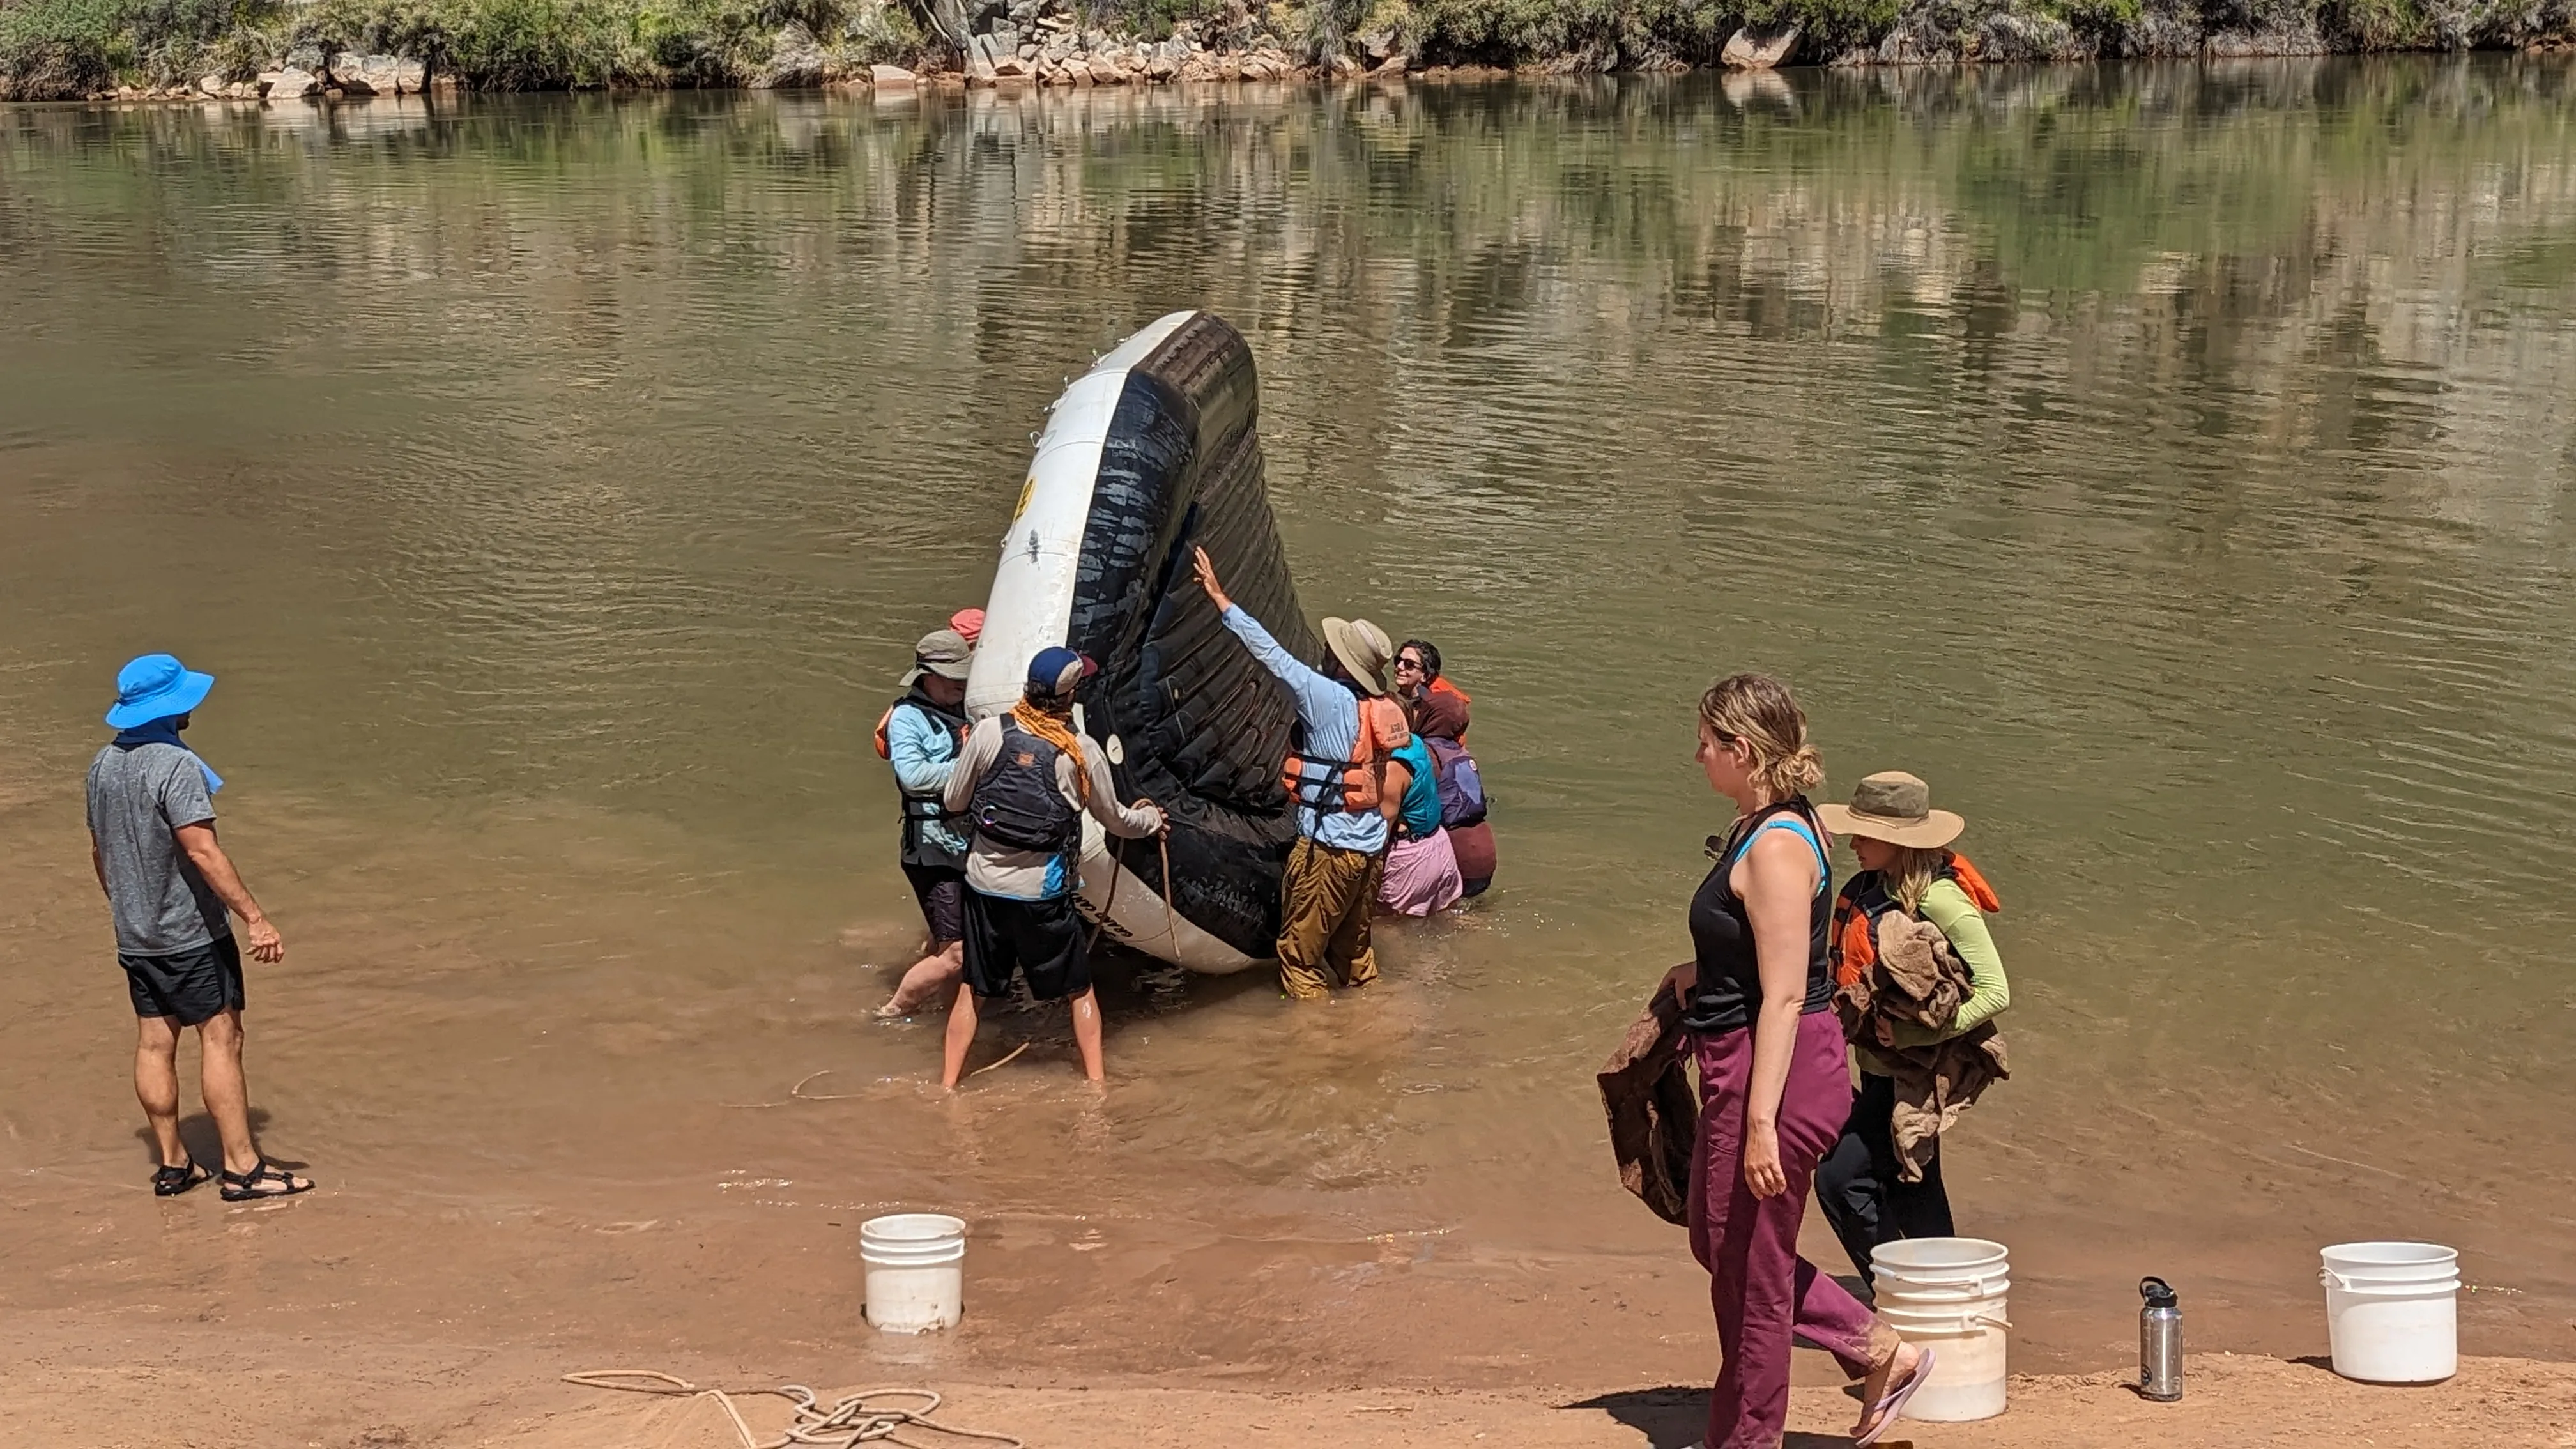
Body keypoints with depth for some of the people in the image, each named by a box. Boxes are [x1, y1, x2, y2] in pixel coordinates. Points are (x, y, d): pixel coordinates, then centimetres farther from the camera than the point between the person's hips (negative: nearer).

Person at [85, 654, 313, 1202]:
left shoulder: (104, 765, 7)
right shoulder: (176, 766, -19)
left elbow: (99, 851, 16)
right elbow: (202, 852, -25)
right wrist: (255, 919, -24)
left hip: (134, 935, 8)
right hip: (190, 932, -8)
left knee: (155, 1041, 11)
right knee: (220, 1038, -4)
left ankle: (172, 1163, 16)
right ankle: (242, 1167, -3)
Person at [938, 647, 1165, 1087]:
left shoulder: (989, 732, -7)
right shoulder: (1083, 753, -8)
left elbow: (954, 801, 4)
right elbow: (1116, 821, 6)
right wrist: (1152, 819, 28)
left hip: (986, 884, 2)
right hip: (1044, 892, -2)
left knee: (972, 991, 14)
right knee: (1079, 989, 17)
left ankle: (947, 1087, 15)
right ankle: (1095, 1083, 18)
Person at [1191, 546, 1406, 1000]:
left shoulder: (1329, 698, -19)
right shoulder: (1383, 709, 3)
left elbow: (1270, 652, -17)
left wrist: (1220, 598, -11)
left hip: (1329, 848, -8)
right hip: (1371, 846, 8)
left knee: (1300, 950, 4)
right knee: (1353, 945, 22)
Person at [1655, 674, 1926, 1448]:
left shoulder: (1777, 847, -21)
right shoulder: (1760, 827, 9)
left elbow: (1785, 996, -24)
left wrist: (1760, 1123, -25)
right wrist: (1702, 974, 10)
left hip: (1776, 1070, -11)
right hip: (1742, 1068, 11)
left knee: (1748, 1265, 5)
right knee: (1717, 1243, 20)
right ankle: (1881, 1354, 26)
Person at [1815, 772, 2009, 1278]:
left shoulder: (1939, 900, -21)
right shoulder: (1868, 889, 4)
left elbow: (1995, 991, -21)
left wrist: (1923, 1035, -26)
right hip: (1881, 1068, 9)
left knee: (1840, 1177, -11)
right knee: (1909, 1191, 18)